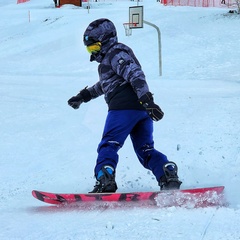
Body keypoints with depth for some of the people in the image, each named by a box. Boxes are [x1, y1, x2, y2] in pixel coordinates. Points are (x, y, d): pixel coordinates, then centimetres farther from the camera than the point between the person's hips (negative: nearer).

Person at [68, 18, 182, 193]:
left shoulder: (116, 54, -2)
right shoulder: (111, 56, 30)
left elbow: (135, 75, -18)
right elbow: (104, 85, 47)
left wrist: (146, 100, -30)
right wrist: (83, 96, 52)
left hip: (124, 106, -10)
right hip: (142, 109, 10)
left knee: (108, 146, -9)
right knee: (145, 149, 8)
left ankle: (105, 183, -23)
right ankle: (170, 177, -10)